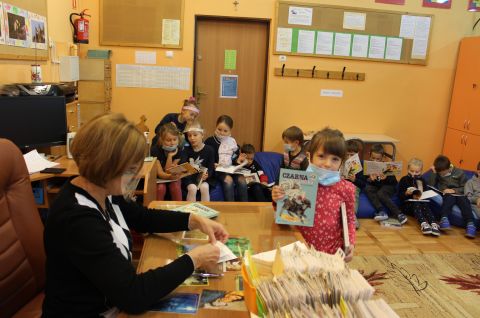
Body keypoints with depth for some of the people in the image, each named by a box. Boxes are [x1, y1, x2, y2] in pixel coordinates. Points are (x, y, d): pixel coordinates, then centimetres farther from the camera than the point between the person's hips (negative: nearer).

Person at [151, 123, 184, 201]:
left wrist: (170, 156, -29)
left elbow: (168, 171, -15)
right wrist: (170, 176, -45)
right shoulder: (155, 150, -21)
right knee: (161, 188, -30)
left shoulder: (178, 151, -15)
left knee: (175, 187, -27)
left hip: (172, 177, 2)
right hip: (158, 178, -1)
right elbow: (160, 173, -24)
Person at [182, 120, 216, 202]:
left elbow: (211, 167, -5)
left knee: (204, 187, -30)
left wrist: (207, 175, -27)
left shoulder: (209, 150, 0)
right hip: (190, 177, 1)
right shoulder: (187, 150, 6)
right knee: (192, 188, -28)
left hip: (203, 177, -1)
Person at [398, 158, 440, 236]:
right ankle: (423, 224, -57)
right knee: (416, 205, -34)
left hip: (421, 202, 3)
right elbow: (400, 196, 0)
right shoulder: (404, 180, 7)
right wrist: (406, 193, -19)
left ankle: (434, 224, -51)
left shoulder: (422, 180, 17)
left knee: (426, 205, -30)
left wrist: (421, 196, -13)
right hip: (408, 204, -3)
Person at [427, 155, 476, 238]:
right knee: (449, 198, -35)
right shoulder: (438, 173, 7)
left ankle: (470, 224, -47)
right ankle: (444, 219, -57)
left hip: (458, 194, 1)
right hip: (446, 195, 0)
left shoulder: (459, 173, 5)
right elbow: (430, 185, -4)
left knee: (464, 200, -33)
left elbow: (464, 188, 7)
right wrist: (434, 173, -9)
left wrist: (453, 190, -11)